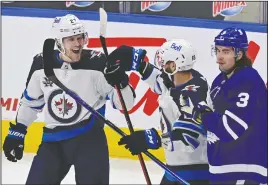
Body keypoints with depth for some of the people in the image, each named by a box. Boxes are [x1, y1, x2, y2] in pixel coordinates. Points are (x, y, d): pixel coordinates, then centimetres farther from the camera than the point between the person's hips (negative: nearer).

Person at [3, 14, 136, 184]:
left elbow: (125, 103, -11)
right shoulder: (42, 63, -3)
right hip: (53, 140, 3)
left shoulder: (97, 64, -13)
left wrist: (119, 81, -30)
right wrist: (17, 132, 14)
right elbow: (30, 101, 14)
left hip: (90, 137, -3)